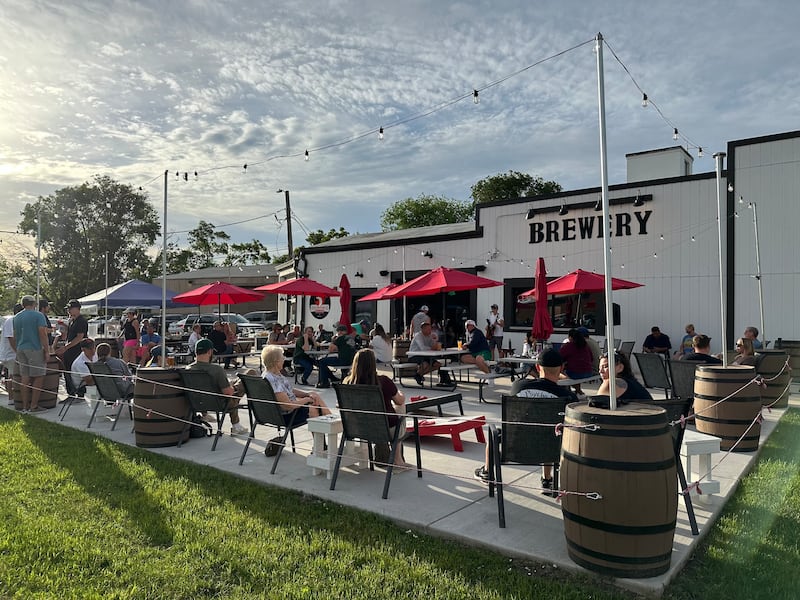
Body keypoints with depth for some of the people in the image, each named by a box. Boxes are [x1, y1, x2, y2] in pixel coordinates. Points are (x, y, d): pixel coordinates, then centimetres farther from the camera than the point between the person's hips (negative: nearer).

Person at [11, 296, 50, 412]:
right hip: (35, 349, -6)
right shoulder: (38, 315, -6)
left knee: (24, 378, 8)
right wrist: (47, 351, -10)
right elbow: (42, 334, -13)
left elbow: (13, 337, 18)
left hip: (21, 350, 6)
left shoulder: (16, 317, 14)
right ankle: (34, 406, -1)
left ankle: (25, 406, 12)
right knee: (38, 377, 0)